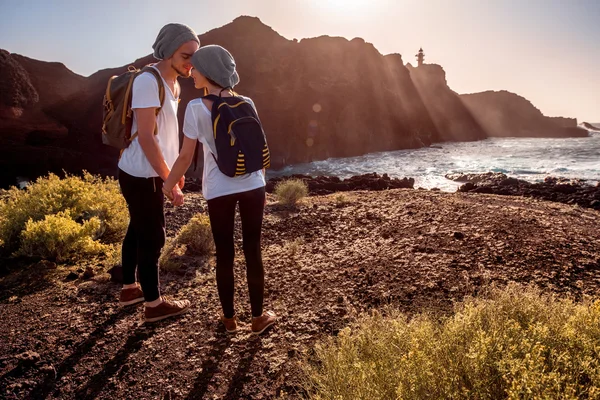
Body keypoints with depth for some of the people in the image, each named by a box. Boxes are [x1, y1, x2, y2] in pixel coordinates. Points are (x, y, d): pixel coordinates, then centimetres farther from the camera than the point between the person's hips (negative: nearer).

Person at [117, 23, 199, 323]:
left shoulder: (173, 85, 10)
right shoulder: (148, 82, -19)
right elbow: (145, 137, -23)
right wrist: (168, 178, -20)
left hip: (150, 173, 9)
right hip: (141, 175, -9)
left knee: (138, 231, 19)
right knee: (153, 238, -1)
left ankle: (129, 289, 35)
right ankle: (154, 305, 12)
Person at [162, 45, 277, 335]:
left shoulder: (196, 108, -9)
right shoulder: (246, 104, -1)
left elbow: (186, 157, -8)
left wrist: (168, 186, 7)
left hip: (218, 190, -2)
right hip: (252, 186, 2)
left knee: (225, 254, 11)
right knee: (253, 250, 10)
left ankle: (229, 317, 24)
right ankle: (258, 316, 21)